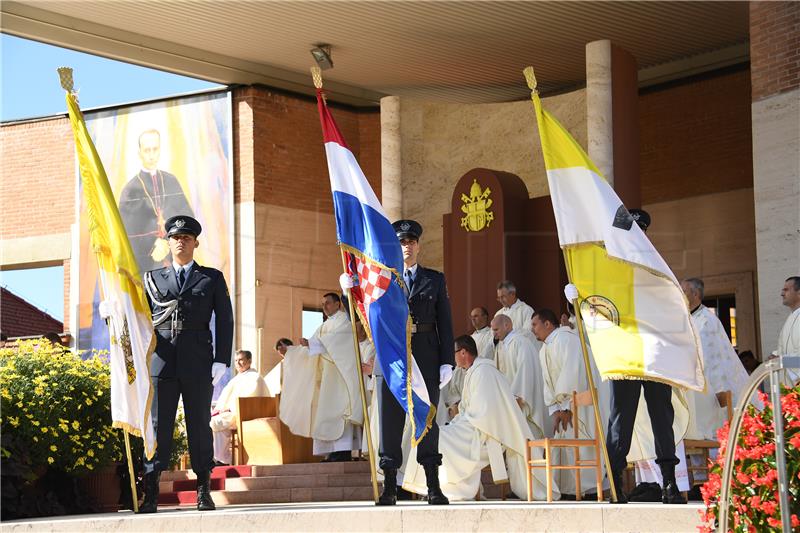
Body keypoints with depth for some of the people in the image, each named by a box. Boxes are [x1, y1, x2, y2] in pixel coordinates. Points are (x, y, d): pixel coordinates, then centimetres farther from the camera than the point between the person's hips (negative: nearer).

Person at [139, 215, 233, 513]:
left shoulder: (212, 278, 14)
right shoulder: (152, 279, 18)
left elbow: (224, 321, 7)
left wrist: (222, 361, -3)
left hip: (198, 362, -1)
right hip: (161, 361, 1)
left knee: (199, 424, 1)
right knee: (157, 424, -2)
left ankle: (204, 491, 7)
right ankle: (150, 494, -2)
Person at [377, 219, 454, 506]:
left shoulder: (434, 279, 13)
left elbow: (445, 322, 8)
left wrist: (447, 362, -1)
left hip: (426, 356, 0)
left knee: (427, 418, 1)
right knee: (390, 419, 0)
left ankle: (433, 487, 4)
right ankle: (389, 487, 4)